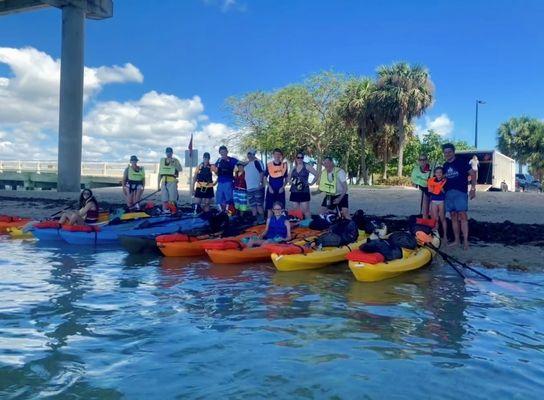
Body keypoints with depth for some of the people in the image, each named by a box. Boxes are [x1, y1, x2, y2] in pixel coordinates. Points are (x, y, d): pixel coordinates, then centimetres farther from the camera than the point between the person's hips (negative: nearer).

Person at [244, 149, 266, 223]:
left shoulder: (257, 162, -9)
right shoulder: (247, 163, 17)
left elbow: (262, 172, -15)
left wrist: (261, 183, -22)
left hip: (257, 187, -9)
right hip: (249, 187, 9)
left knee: (259, 204, -7)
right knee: (252, 204, 12)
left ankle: (261, 219, -2)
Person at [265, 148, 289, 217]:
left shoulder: (284, 165, 3)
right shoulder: (269, 165, -1)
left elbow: (286, 178, 9)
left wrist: (283, 187, -5)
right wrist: (269, 187, -7)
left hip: (280, 190, 1)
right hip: (271, 190, -1)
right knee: (270, 208, -1)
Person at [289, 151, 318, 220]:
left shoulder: (307, 167, 0)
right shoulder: (293, 168, 12)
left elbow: (316, 175, -1)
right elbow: (289, 177, 27)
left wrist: (311, 183, -3)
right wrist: (291, 182, 10)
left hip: (304, 192, -4)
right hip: (294, 192, 4)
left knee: (305, 210, -9)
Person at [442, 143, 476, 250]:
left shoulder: (461, 162, 0)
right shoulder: (445, 166, 15)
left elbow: (473, 173, -2)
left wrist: (473, 188, -9)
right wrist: (442, 189, 10)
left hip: (460, 192, -6)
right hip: (448, 193, 6)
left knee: (462, 215, -13)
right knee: (453, 217, 6)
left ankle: (465, 241, -14)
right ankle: (457, 240, 11)